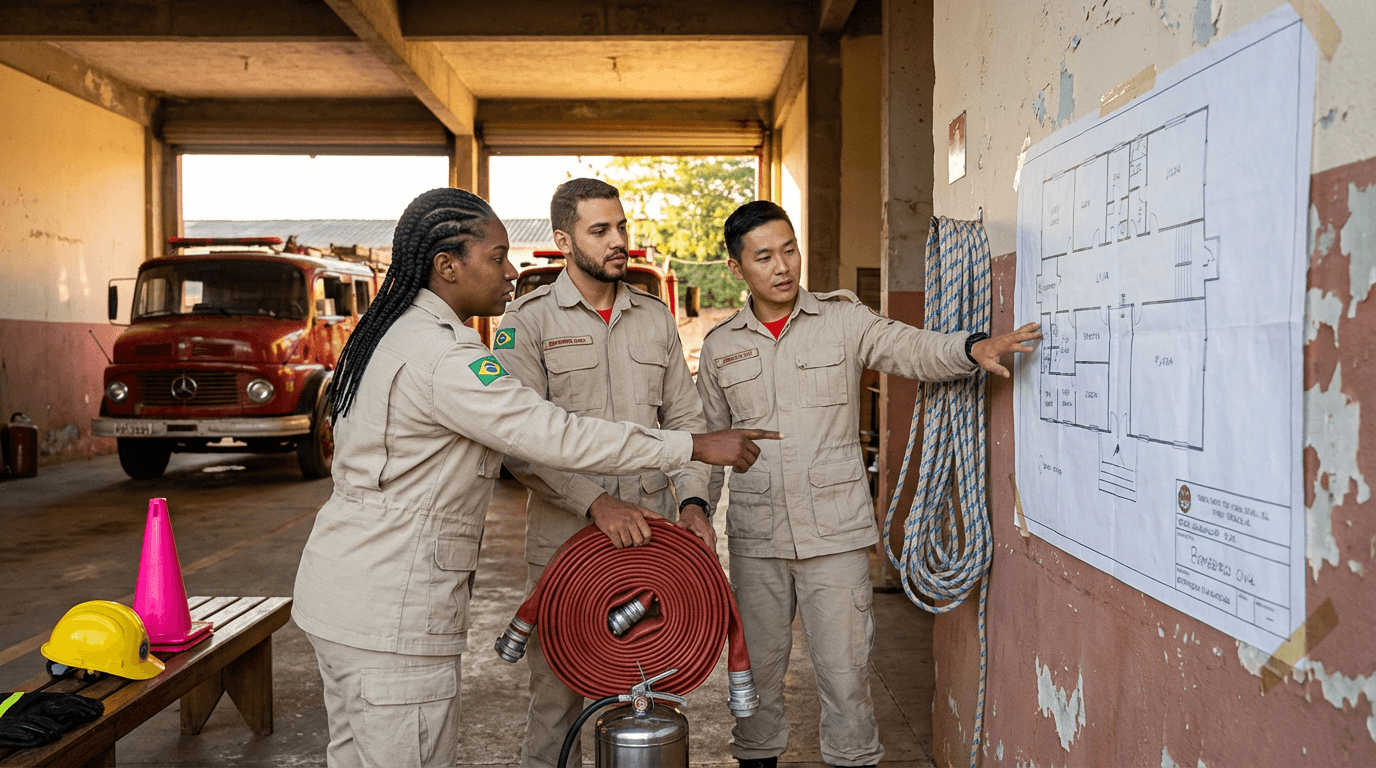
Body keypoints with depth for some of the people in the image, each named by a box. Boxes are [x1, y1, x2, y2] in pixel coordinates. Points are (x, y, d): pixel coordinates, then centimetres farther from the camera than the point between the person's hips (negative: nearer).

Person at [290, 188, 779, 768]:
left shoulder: (395, 333, 11)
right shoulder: (442, 357, -22)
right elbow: (555, 437, -25)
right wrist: (697, 446, -20)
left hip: (340, 591, 11)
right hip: (389, 614, -11)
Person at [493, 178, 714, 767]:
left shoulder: (656, 318, 11)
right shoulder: (529, 320, -3)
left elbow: (685, 419, 12)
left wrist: (692, 501, -3)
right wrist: (595, 501, -22)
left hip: (651, 531, 4)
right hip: (564, 534, -3)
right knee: (558, 689, 7)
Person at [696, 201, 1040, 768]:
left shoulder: (843, 319, 1)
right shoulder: (720, 347, 7)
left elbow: (911, 349, -14)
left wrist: (972, 347, -33)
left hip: (836, 531, -2)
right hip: (754, 535, 2)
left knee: (844, 670, 3)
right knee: (757, 664, 14)